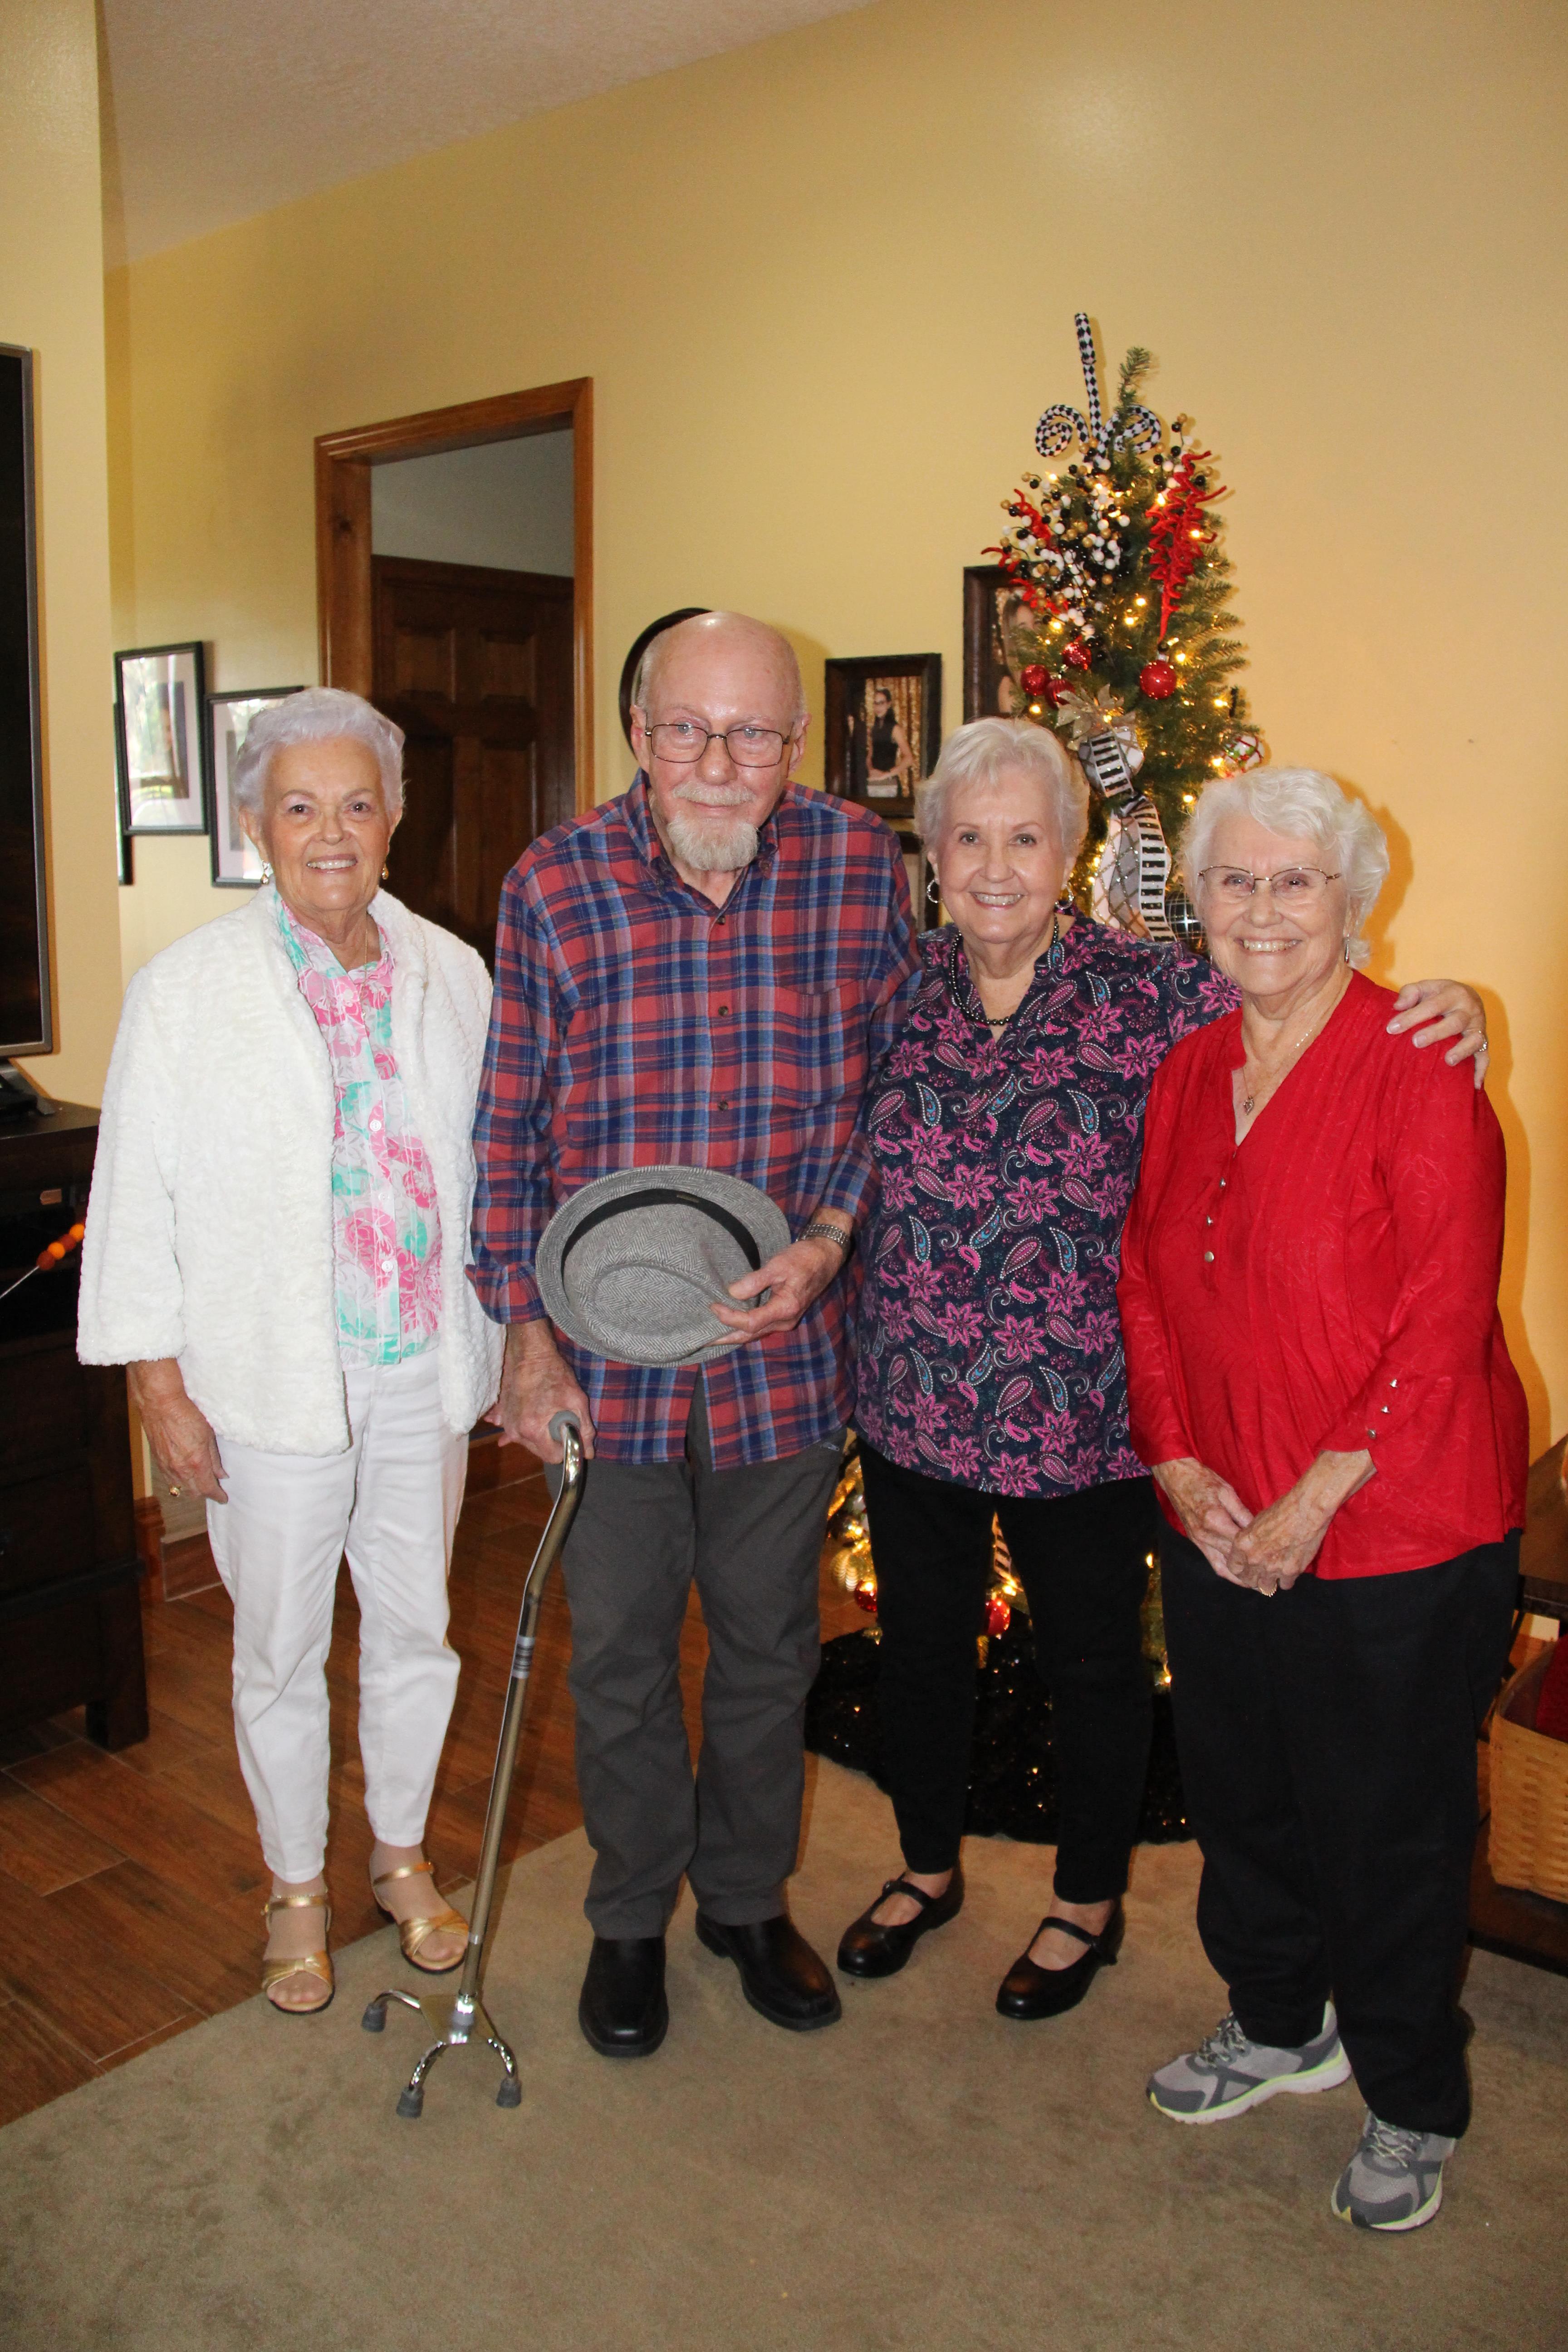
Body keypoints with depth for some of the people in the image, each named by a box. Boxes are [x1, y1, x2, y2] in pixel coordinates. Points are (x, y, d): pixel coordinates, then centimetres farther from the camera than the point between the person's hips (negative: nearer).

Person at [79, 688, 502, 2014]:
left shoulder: (453, 976, 2)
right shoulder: (188, 988, -7)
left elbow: (494, 1163, 8)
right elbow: (139, 1195, -5)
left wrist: (513, 1341, 9)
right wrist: (160, 1385, -7)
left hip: (425, 1370, 3)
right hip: (271, 1381, -2)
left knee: (417, 1626, 17)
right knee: (281, 1648, 13)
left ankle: (402, 1852, 41)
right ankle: (297, 1886, 36)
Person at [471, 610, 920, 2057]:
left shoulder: (861, 865, -6)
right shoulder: (553, 887, -9)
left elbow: (884, 1082, 2)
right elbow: (510, 1132, -3)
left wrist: (828, 1239, -13)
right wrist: (527, 1333, -5)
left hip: (785, 1347, 1)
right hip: (605, 1353, -1)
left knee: (770, 1644, 18)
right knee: (620, 1652, 15)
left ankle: (750, 1897, 43)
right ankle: (632, 1916, 39)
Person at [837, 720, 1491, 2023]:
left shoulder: (1149, 988, -11)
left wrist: (1440, 1009, -23)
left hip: (1084, 1415, -3)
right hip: (912, 1407, 4)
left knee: (1092, 1661, 16)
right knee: (921, 1642, 21)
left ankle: (1089, 1900, 42)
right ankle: (928, 1866, 47)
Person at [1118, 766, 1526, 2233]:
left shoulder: (1416, 1073, -15)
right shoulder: (1185, 1076, 5)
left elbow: (1443, 1324, -18)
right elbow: (1148, 1282, 8)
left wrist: (1314, 1502, -17)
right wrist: (1181, 1462, -3)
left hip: (1397, 1535, -6)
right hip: (1219, 1530, 6)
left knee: (1388, 1824, 10)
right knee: (1238, 1787, 21)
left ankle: (1413, 2107, 36)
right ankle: (1278, 2024, 47)